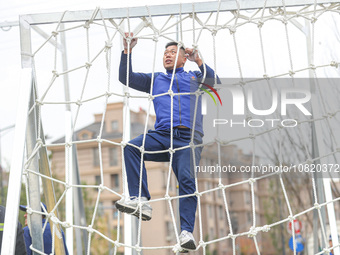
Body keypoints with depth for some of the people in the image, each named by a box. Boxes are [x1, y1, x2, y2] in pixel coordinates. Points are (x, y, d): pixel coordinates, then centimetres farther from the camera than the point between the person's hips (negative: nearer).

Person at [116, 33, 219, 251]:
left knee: (187, 180, -22)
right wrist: (127, 52, 14)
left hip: (189, 137, -2)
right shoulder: (155, 79, 32)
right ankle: (140, 201, -33)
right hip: (162, 135, 2)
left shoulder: (194, 77, 27)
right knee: (132, 147, -27)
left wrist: (199, 61, 0)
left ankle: (186, 232, -28)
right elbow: (126, 78, 24)